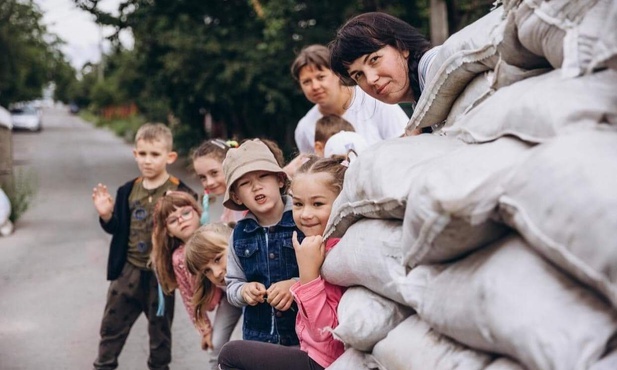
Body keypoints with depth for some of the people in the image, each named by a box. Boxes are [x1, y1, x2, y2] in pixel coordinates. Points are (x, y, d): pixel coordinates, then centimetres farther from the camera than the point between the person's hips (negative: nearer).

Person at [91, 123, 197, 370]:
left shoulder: (180, 193, -14)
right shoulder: (128, 191, 3)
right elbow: (117, 229, 10)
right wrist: (106, 215, -9)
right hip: (128, 271, 4)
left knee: (160, 330, 14)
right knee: (112, 325, 12)